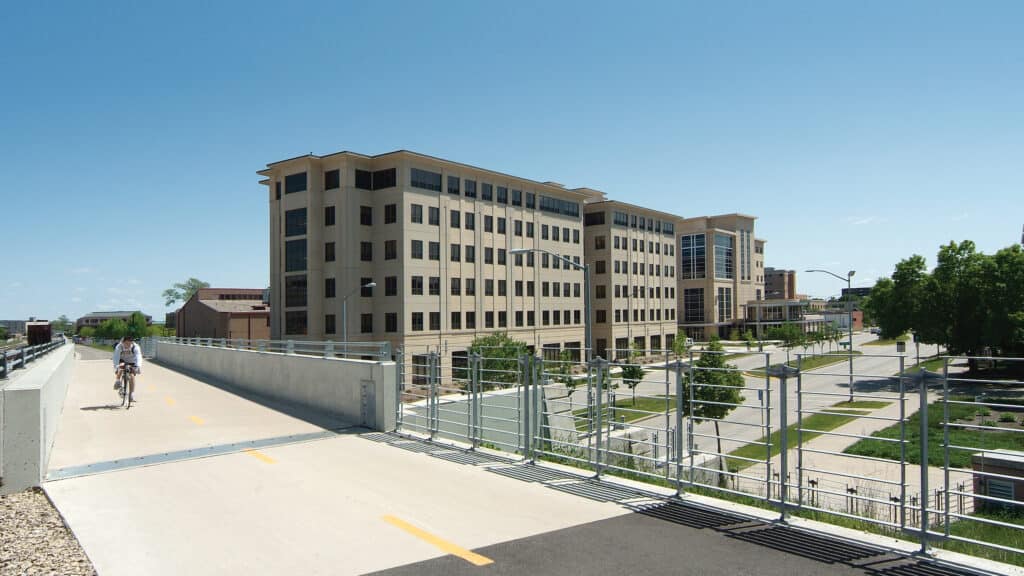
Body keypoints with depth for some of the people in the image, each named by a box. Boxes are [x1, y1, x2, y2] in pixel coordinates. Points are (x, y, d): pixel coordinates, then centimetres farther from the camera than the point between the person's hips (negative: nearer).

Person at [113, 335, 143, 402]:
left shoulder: (136, 347, -29)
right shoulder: (119, 347, -27)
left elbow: (138, 357, -40)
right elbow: (116, 357, -37)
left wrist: (139, 367, -54)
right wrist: (116, 367, -51)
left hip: (132, 362, 0)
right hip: (122, 360, 1)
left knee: (132, 376, -16)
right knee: (121, 365, -34)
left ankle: (131, 395, -9)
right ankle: (118, 381, -12)